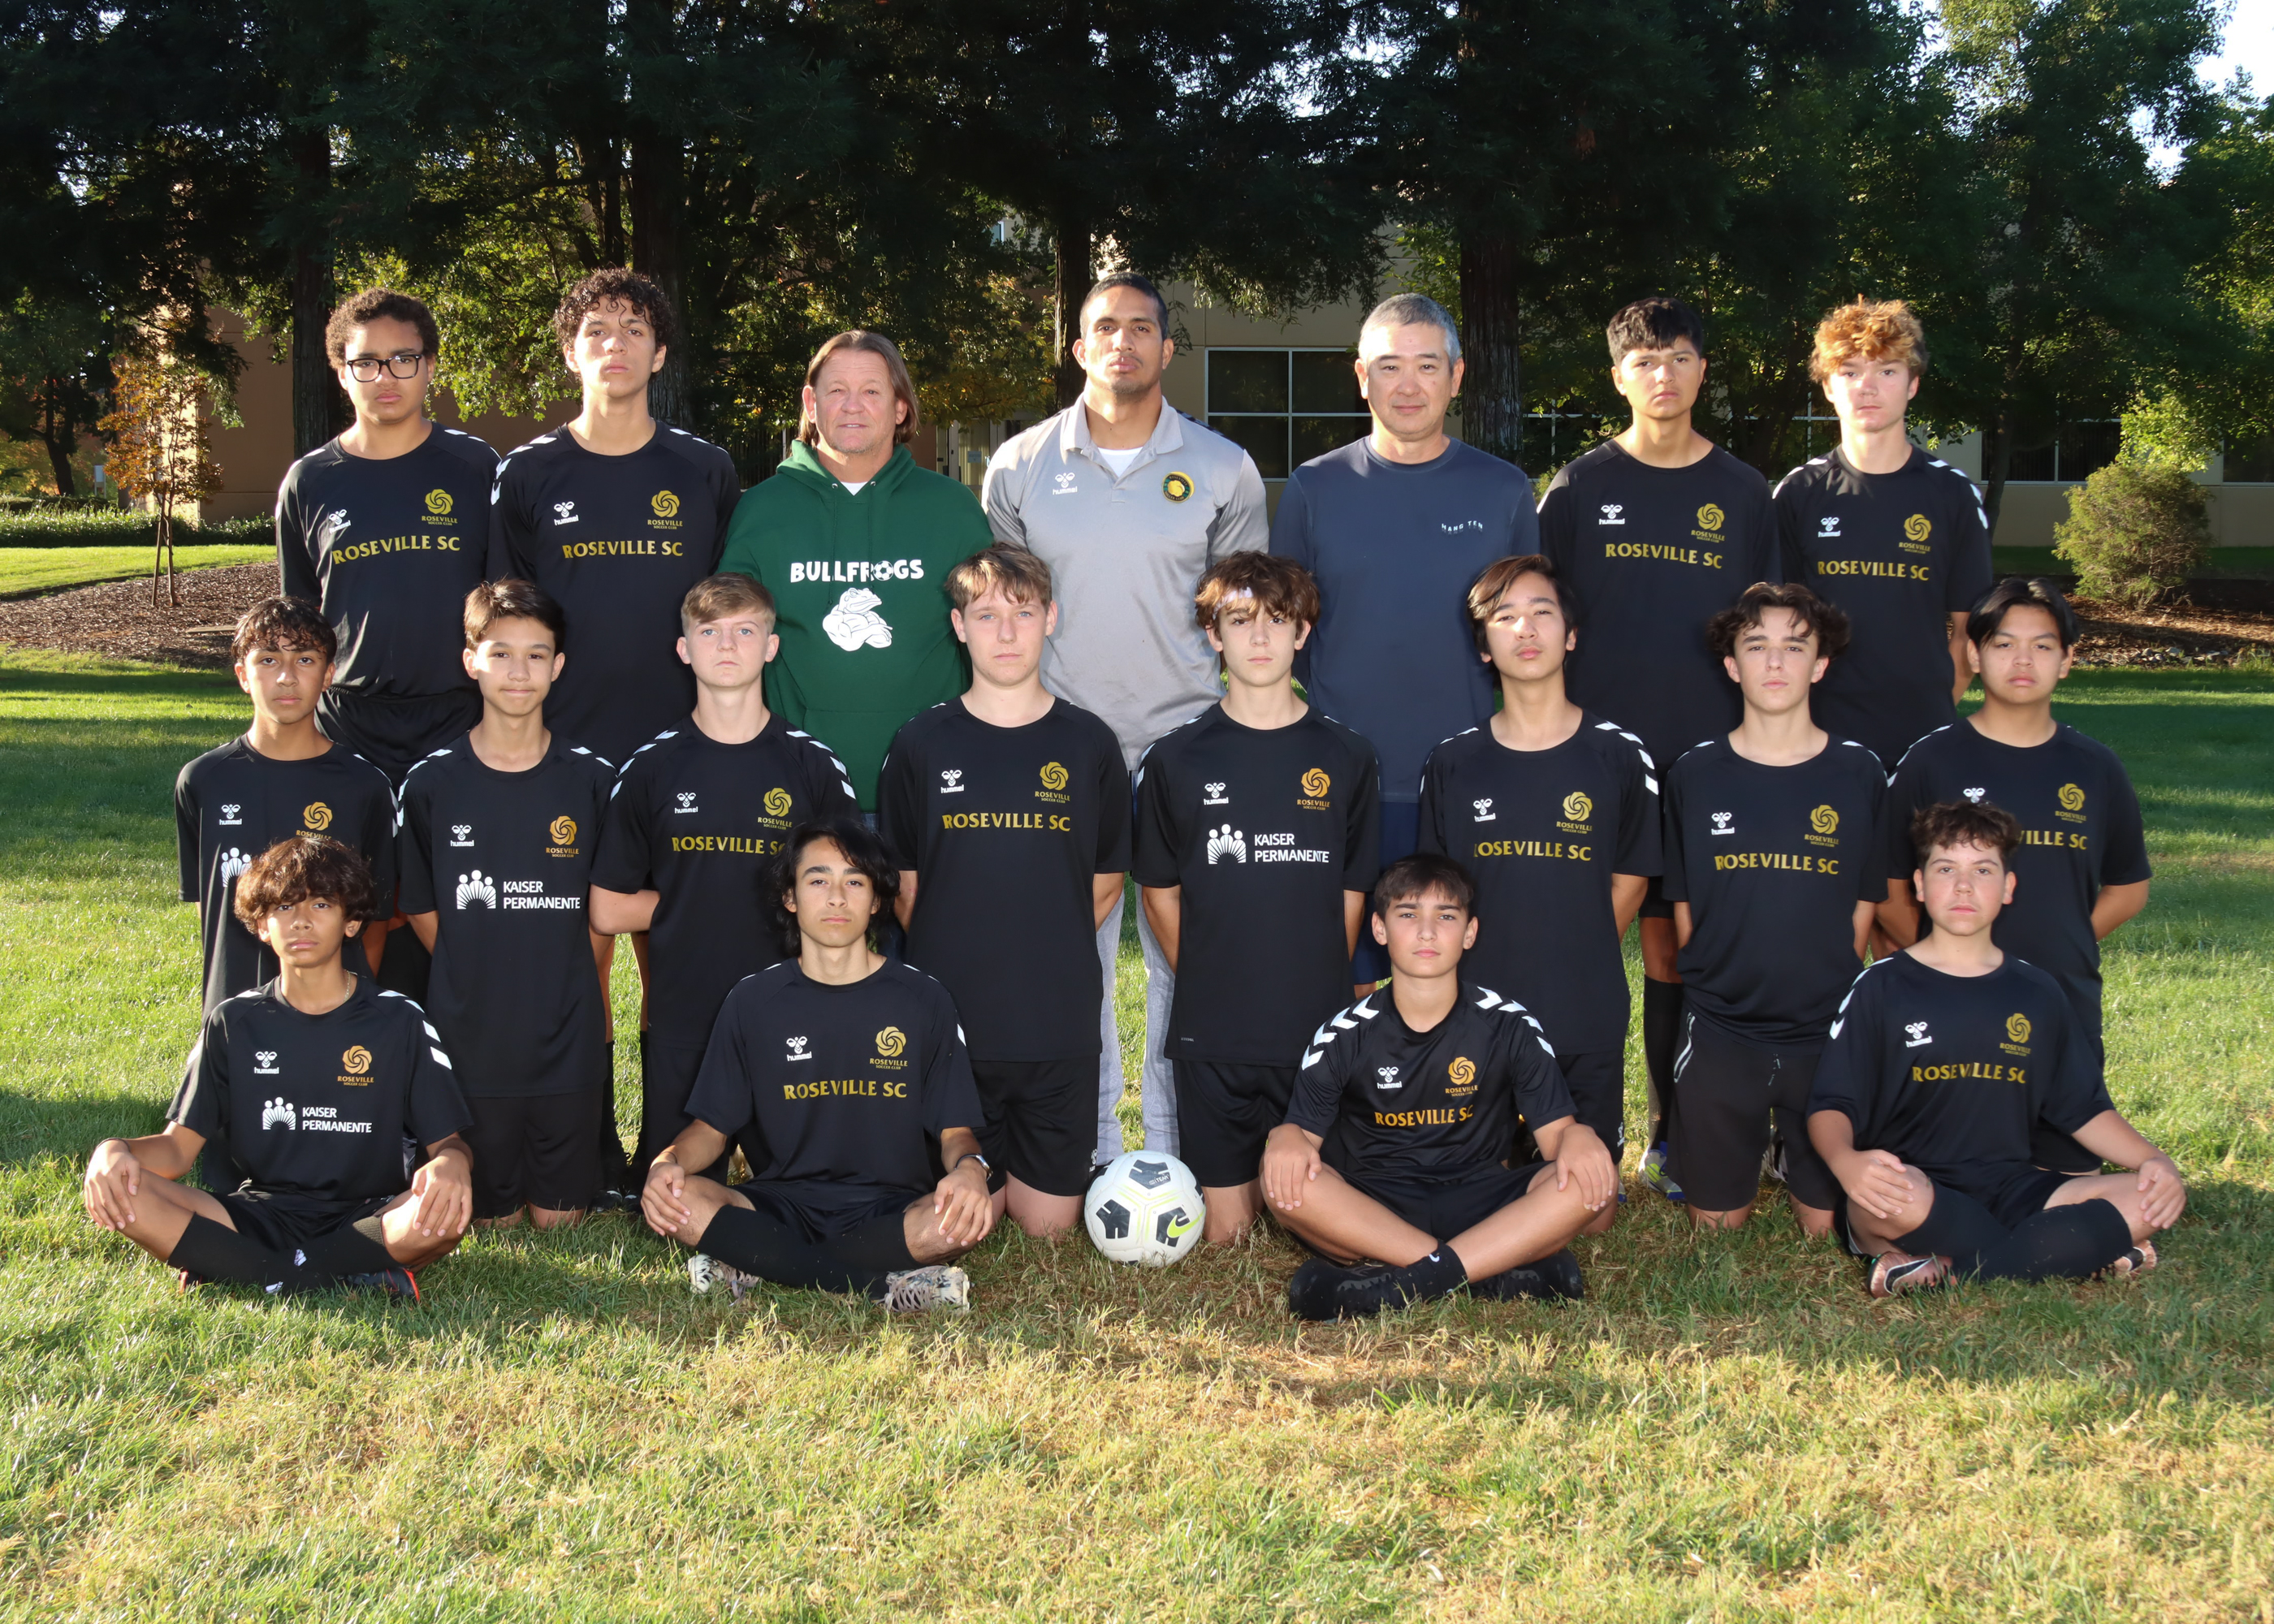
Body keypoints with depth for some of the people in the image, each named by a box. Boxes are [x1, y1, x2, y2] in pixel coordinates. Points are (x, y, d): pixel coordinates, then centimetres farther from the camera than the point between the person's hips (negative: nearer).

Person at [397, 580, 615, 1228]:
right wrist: (481, 980, 0)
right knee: (492, 1220, 9)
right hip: (471, 1044, 0)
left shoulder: (592, 781, -2)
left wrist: (567, 993, 2)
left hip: (569, 1046, 0)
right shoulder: (432, 784, -4)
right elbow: (423, 911, 4)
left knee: (560, 1217, 9)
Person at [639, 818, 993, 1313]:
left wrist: (968, 1166, -21)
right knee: (676, 1202, -28)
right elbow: (713, 1125, 8)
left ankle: (753, 1265, -23)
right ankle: (887, 1285, -28)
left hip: (889, 1210, -1)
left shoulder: (921, 998, 5)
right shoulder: (753, 999, 8)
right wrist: (668, 1161, -15)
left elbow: (955, 1128, 4)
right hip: (781, 1208, 1)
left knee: (968, 1215, -34)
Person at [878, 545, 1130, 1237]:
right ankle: (981, 1174, 34)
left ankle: (1020, 1164, 34)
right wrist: (959, 963, 4)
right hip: (949, 1023, 0)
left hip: (1059, 1025, 1)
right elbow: (904, 888, 7)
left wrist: (1045, 956, 5)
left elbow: (1104, 884, 9)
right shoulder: (922, 745, 0)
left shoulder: (1087, 744, 2)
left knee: (1049, 1224, 5)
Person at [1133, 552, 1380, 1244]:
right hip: (1210, 1036, 0)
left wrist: (1320, 992, 3)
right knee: (1225, 1232, 3)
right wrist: (1206, 984, 3)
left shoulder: (1345, 757, 4)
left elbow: (1351, 895, 8)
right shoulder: (1176, 759, 1)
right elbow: (1159, 892, 8)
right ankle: (1241, 1185, 33)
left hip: (1317, 1031, 1)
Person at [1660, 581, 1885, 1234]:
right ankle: (1750, 1153, 36)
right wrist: (1722, 982, 2)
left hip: (1826, 1033, 0)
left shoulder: (1859, 775, 0)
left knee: (1826, 1222, 4)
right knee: (1716, 1222, 6)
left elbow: (1863, 907, 5)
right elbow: (1684, 908, 6)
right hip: (1719, 1033, 0)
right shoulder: (1695, 775, 0)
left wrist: (1826, 990, 1)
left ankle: (1799, 1161, 34)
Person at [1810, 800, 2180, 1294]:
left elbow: (2084, 1108, 18)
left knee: (2155, 1199, -18)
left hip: (2010, 1190, 5)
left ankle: (1945, 1268, -22)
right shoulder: (1881, 988, 4)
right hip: (1915, 1194, -5)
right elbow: (1831, 1104, -3)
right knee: (1894, 1195, -40)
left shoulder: (2037, 993, 16)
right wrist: (1846, 1162, -27)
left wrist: (2154, 1160, -1)